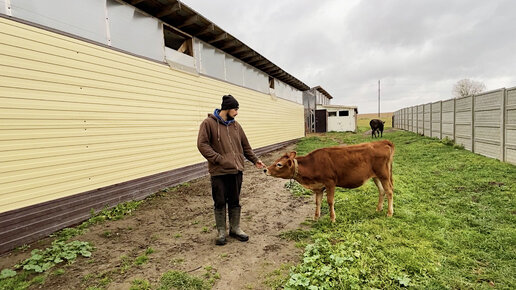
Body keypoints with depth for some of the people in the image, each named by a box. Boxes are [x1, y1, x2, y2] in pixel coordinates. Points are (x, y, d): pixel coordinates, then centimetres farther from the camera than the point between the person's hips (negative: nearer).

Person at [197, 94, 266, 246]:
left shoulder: (236, 125, 11)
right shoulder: (208, 123, -5)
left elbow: (245, 146, 18)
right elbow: (202, 145, -12)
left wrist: (255, 160, 12)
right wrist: (219, 159, -16)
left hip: (236, 170, 5)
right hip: (218, 172, -4)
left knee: (235, 202, 13)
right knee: (220, 203, 7)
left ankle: (235, 229, 29)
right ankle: (221, 232, 23)